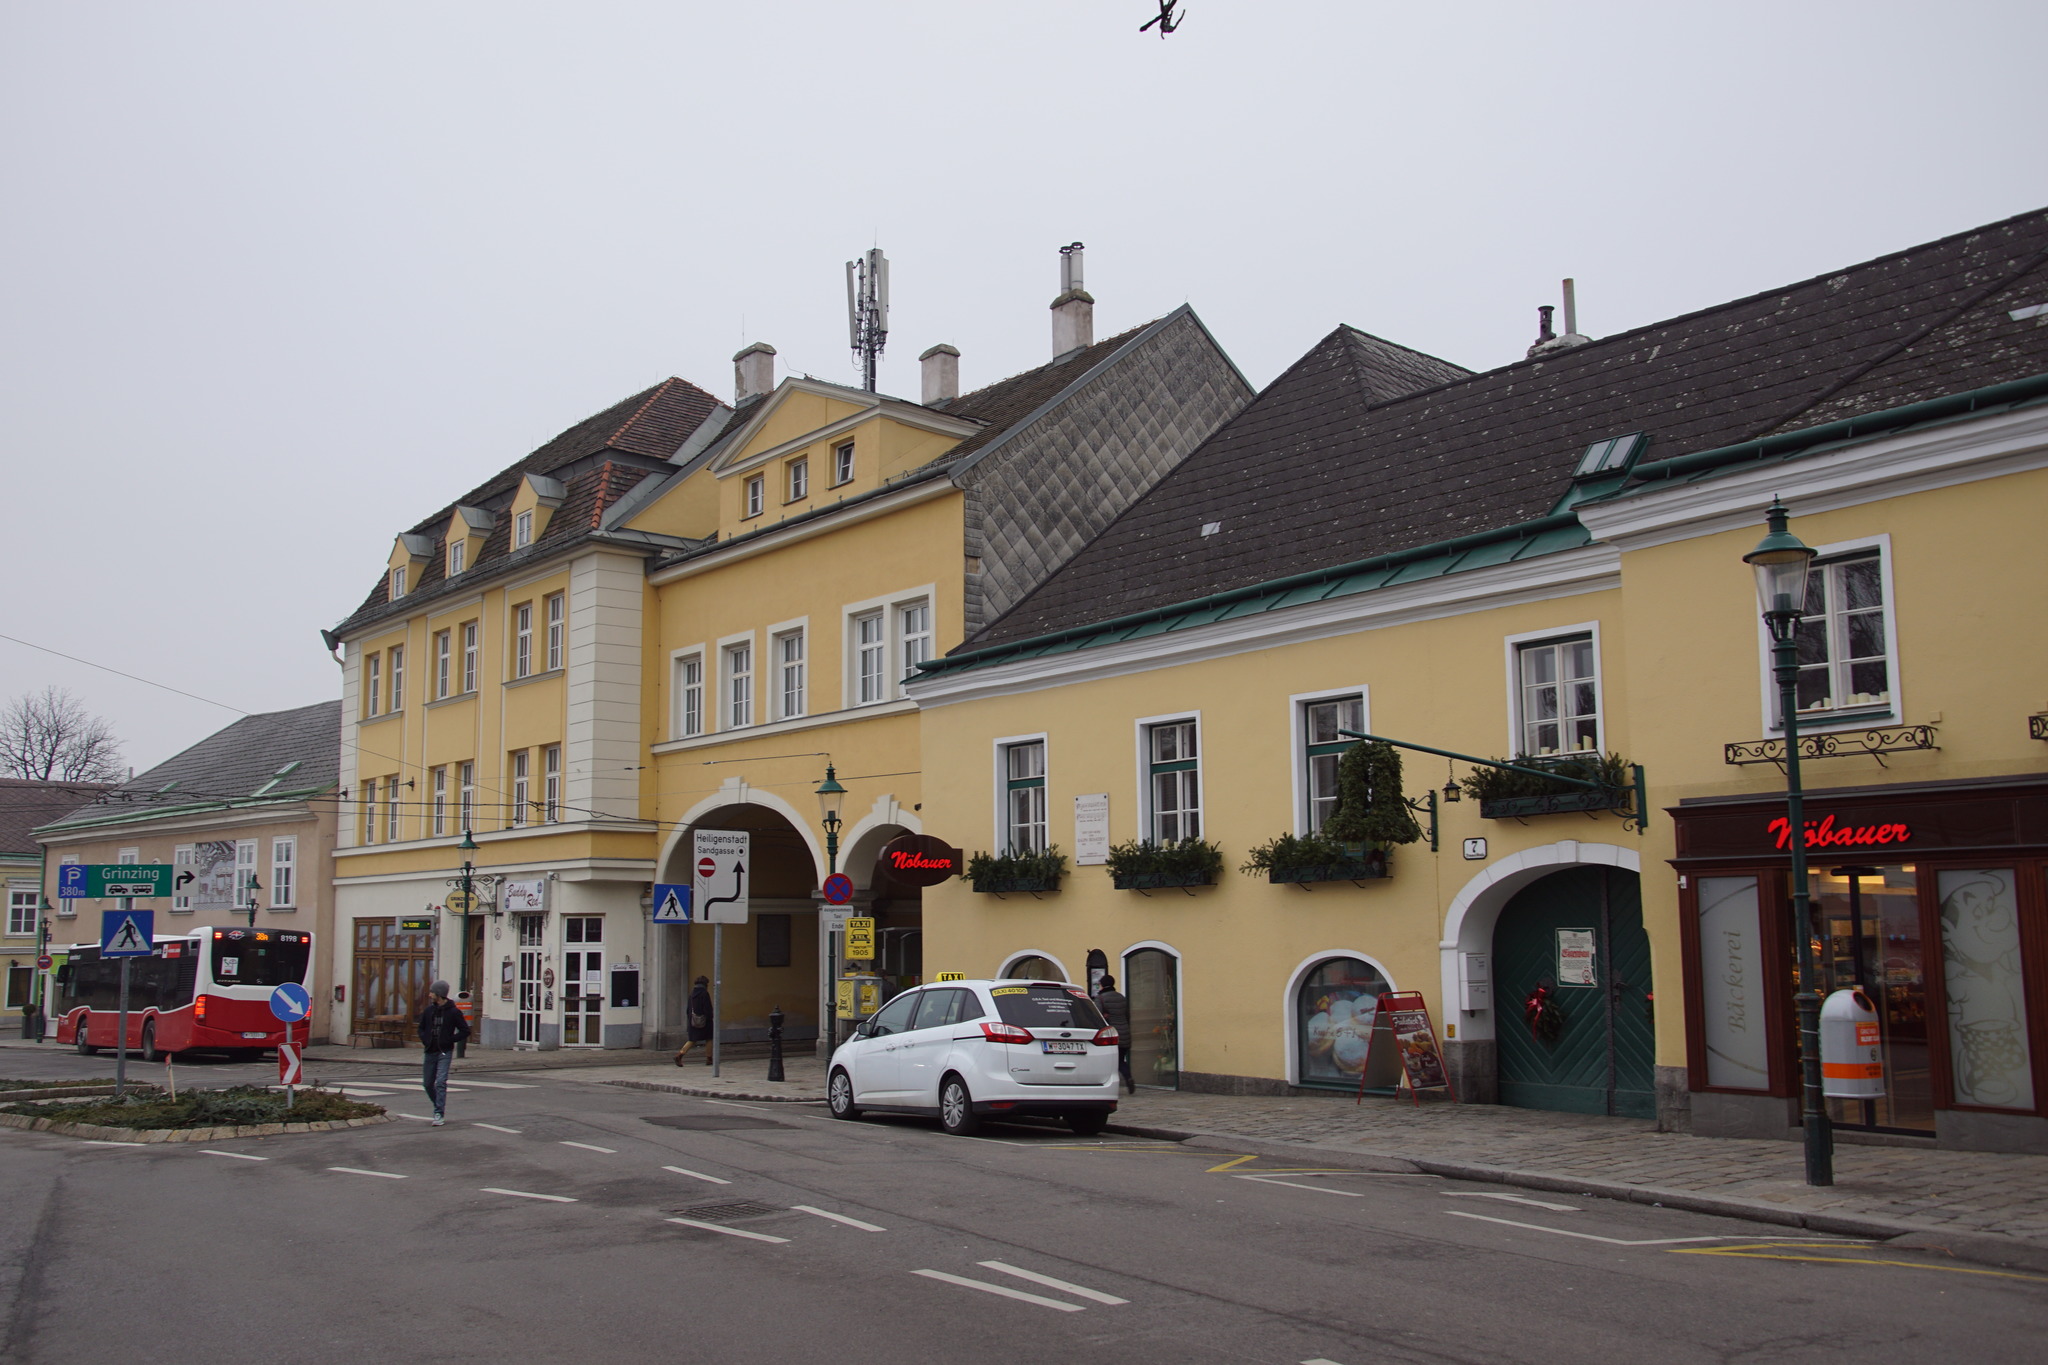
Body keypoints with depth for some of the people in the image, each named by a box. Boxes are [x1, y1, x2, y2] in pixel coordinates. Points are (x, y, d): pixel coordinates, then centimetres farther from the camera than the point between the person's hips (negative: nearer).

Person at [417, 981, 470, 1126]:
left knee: (440, 1082, -14)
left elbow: (465, 1031, -3)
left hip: (444, 1052, -5)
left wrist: (449, 1040, -12)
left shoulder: (453, 1012, -6)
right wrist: (425, 1040, 2)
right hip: (430, 1052, 5)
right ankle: (440, 1107, 30)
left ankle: (439, 1114, -11)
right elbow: (421, 1028, 21)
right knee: (427, 1084, 9)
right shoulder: (429, 1011, 7)